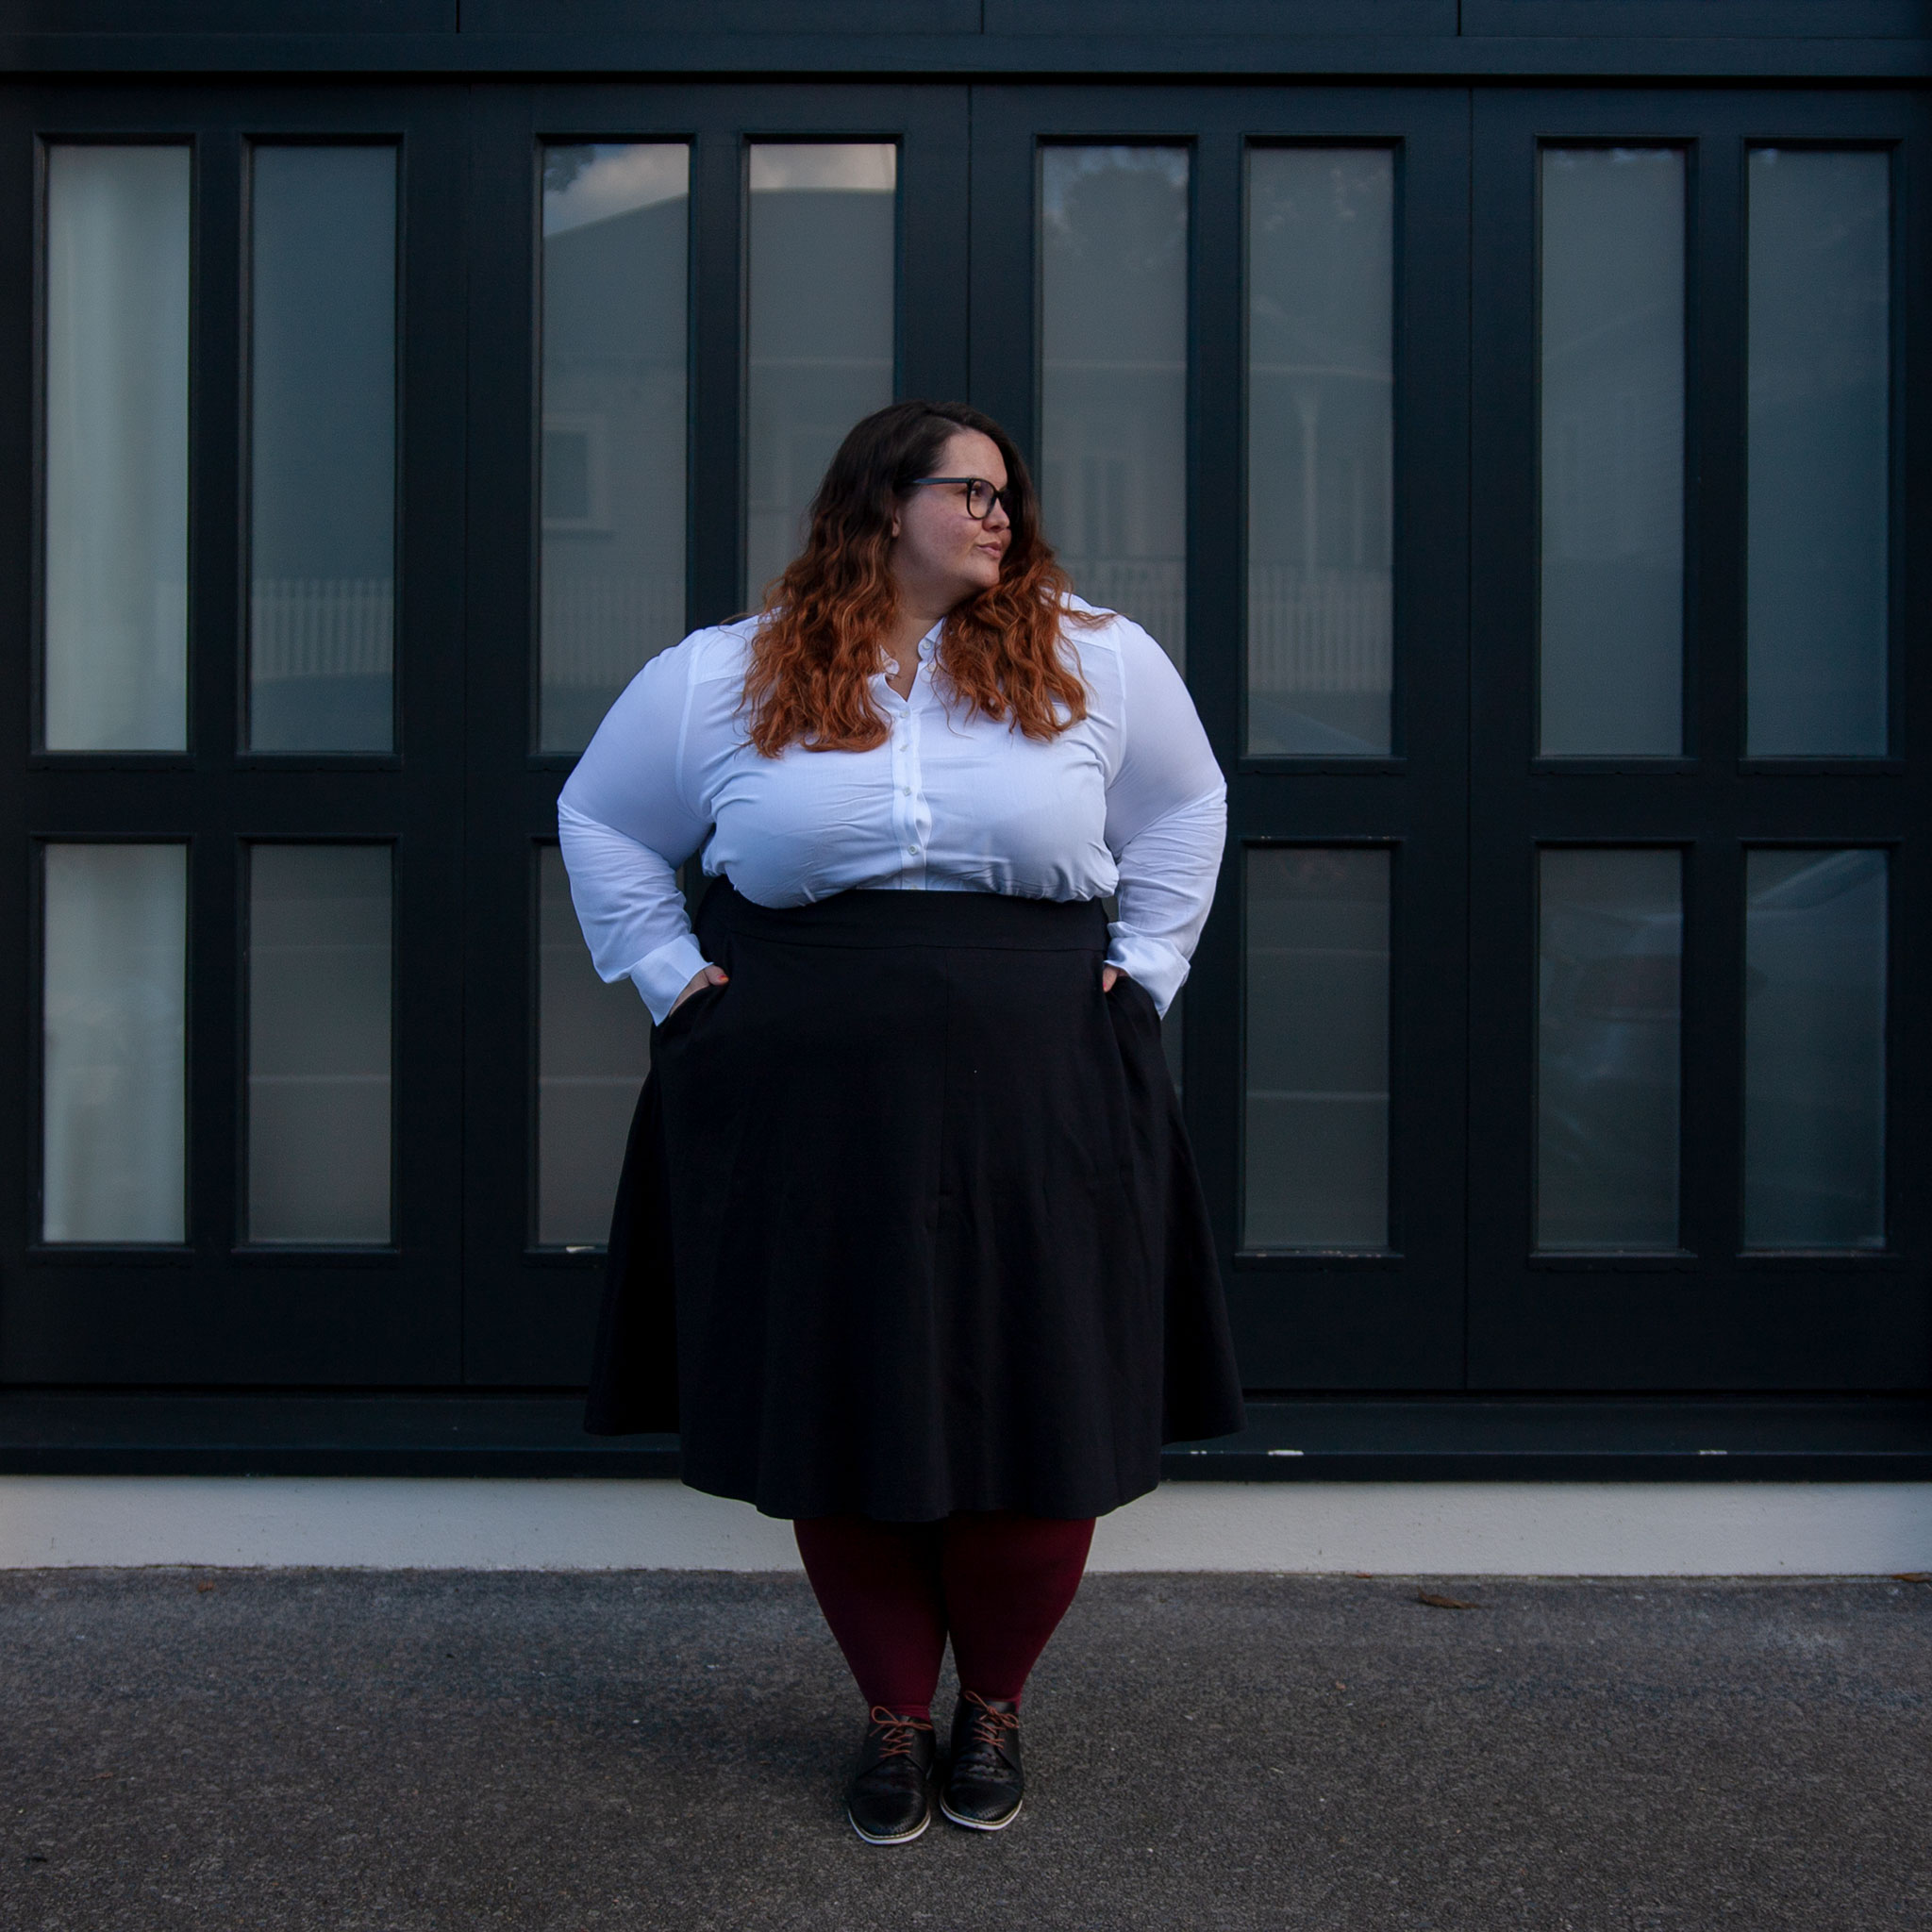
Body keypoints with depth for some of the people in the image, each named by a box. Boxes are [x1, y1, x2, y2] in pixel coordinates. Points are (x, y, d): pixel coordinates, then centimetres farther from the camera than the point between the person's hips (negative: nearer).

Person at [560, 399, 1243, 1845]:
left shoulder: (1096, 659, 8)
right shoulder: (722, 679, 6)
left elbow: (1187, 806, 19)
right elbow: (599, 820, 17)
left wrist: (1144, 964, 10)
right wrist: (667, 971, 7)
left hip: (1040, 1106, 0)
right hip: (808, 1114, 0)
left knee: (1042, 1413, 3)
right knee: (841, 1414, 6)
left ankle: (994, 1705, 27)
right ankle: (894, 1715, 26)